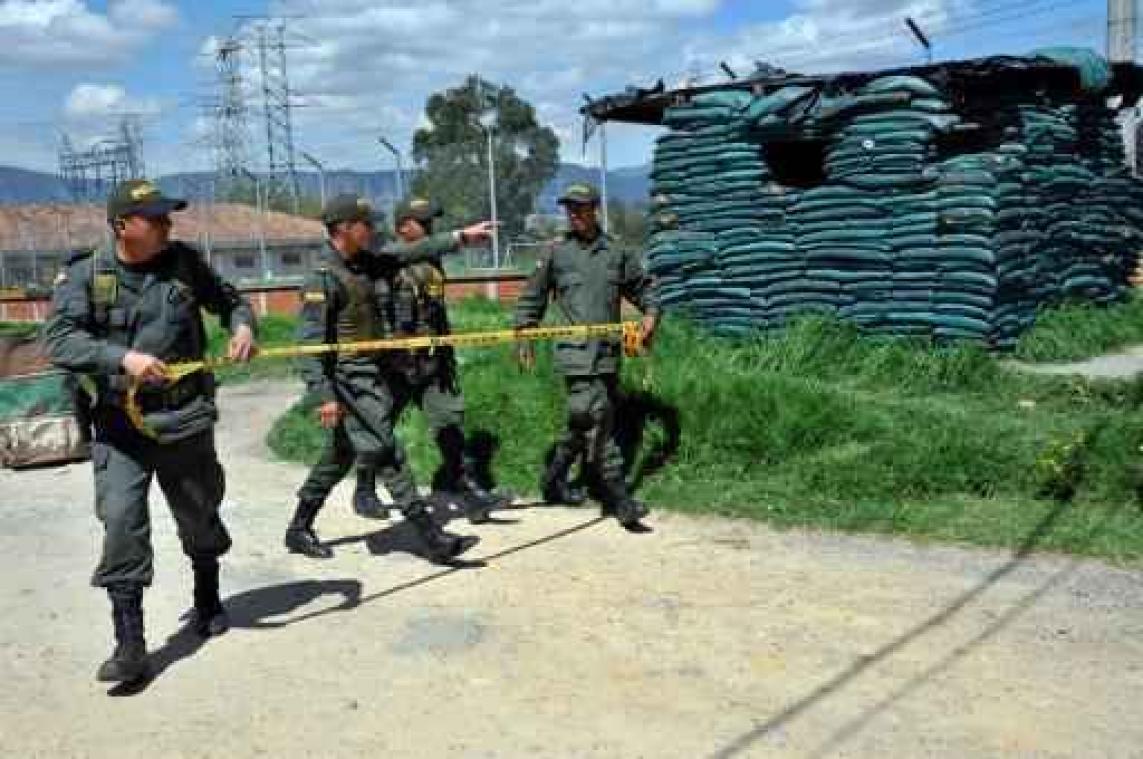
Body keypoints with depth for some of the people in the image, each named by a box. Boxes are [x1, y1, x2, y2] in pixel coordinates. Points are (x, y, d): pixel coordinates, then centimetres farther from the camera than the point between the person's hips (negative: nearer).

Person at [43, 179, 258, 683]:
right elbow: (58, 340, -17)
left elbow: (229, 300, 14)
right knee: (122, 523, -12)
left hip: (187, 419, 2)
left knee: (201, 518, 16)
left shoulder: (185, 263, 0)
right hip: (120, 427, -2)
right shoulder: (84, 275, -6)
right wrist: (123, 358, -31)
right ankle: (129, 645, -2)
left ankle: (208, 603, 42)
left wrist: (243, 324, -8)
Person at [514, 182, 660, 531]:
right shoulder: (555, 253, 3)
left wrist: (650, 314, 3)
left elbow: (644, 287, 21)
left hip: (609, 353, 4)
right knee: (597, 423, -11)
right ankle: (621, 502, -5)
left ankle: (554, 481, 32)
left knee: (585, 424, 13)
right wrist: (524, 336, 9)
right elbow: (531, 298, 12)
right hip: (576, 354, -4)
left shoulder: (616, 253, 9)